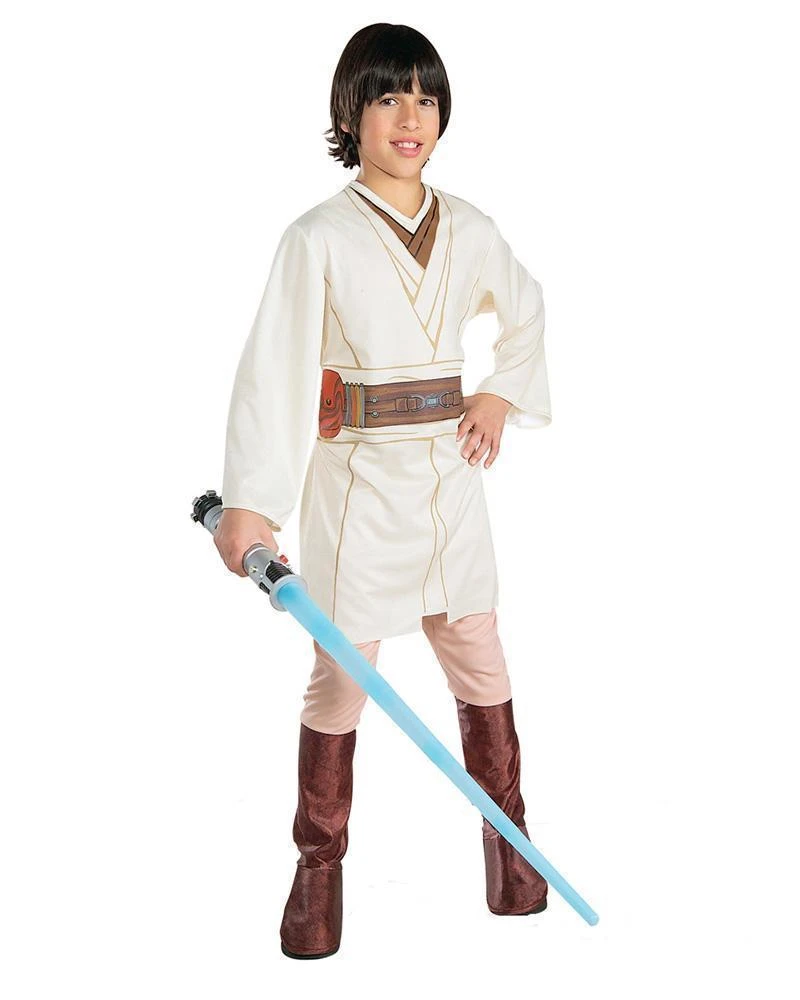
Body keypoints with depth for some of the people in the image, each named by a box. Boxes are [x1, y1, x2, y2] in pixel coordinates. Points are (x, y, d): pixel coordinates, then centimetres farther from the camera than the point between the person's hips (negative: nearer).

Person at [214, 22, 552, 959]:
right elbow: (274, 369, -14)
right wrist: (249, 503, -22)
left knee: (478, 657, 10)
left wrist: (500, 398, 10)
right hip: (357, 477, -4)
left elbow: (526, 311, 24)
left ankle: (507, 837, 27)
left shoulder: (468, 230, 6)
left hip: (449, 469, 4)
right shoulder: (319, 239, -8)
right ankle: (320, 866, 18)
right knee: (342, 673, 2)